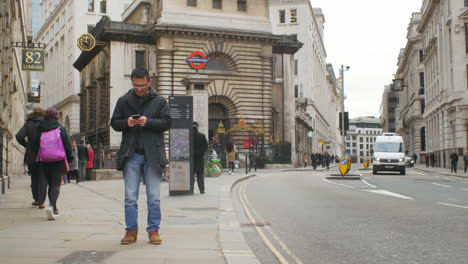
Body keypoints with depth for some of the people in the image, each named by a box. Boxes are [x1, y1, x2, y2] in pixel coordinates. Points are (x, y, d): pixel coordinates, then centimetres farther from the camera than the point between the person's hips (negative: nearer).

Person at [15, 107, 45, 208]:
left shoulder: (28, 123, 5)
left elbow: (19, 136, -7)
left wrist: (27, 145, 7)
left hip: (31, 155, 2)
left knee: (34, 177, 15)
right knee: (42, 178, 3)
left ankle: (36, 199, 19)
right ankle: (40, 201, -2)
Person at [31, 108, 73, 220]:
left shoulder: (39, 130, 5)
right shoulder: (61, 129, -2)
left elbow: (34, 146, 8)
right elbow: (67, 145, -3)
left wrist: (39, 156, 21)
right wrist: (69, 158, 7)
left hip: (44, 161, 3)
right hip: (58, 161, -3)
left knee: (50, 184, 15)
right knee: (56, 184, -3)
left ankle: (54, 209, 17)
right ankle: (51, 205, -26)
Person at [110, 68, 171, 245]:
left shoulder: (159, 101, 6)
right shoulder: (124, 101, 9)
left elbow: (167, 123, 0)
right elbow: (114, 123, 11)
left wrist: (148, 122, -15)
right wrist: (126, 123, -10)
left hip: (152, 155, -1)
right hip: (131, 155, 1)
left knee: (154, 197, 2)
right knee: (130, 197, 3)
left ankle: (153, 230, 12)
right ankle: (131, 231, 13)